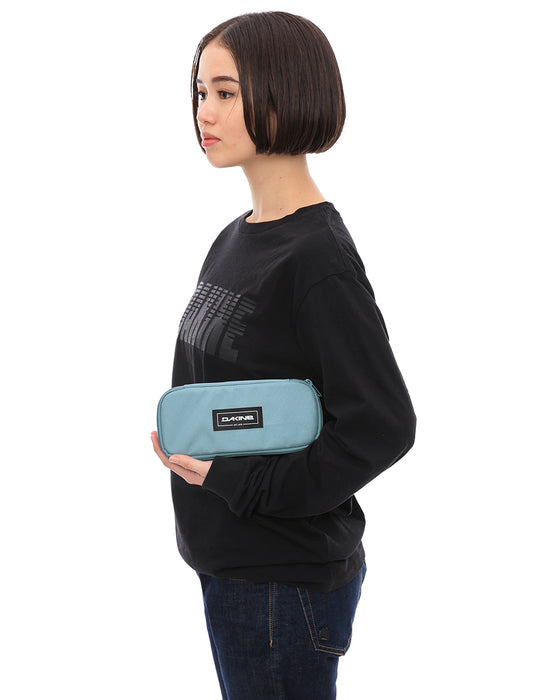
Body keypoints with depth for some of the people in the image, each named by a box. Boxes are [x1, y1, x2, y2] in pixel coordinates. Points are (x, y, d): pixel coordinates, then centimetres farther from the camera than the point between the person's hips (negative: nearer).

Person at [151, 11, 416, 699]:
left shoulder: (318, 258, -19)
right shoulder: (233, 241, 8)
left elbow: (382, 427, -22)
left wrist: (240, 484, -19)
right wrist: (180, 441, 1)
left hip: (284, 583, -8)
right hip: (228, 563, 8)